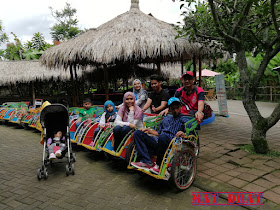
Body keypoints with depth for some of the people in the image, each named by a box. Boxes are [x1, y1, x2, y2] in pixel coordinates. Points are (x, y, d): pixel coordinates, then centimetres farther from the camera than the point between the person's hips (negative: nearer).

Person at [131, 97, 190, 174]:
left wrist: (183, 134, -20)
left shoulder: (185, 120, 15)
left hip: (171, 143, -6)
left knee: (163, 137, -41)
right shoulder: (166, 119, 33)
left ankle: (159, 165, -20)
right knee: (137, 133, -12)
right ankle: (147, 162, -25)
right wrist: (148, 130, 19)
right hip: (157, 141, 6)